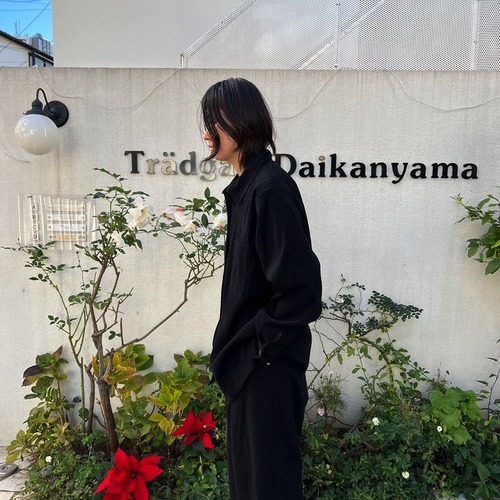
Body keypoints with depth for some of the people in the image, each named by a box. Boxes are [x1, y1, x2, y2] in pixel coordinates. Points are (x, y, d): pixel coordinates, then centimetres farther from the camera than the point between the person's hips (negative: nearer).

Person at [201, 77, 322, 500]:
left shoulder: (270, 187, -21)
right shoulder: (246, 185, 7)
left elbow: (301, 285, -24)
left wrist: (259, 338, -13)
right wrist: (238, 338, 11)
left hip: (268, 361, -9)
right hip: (249, 355, 9)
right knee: (245, 465, 24)